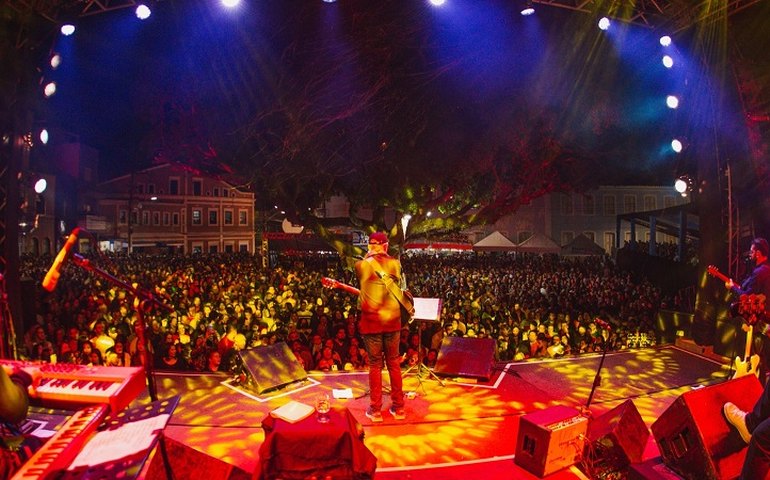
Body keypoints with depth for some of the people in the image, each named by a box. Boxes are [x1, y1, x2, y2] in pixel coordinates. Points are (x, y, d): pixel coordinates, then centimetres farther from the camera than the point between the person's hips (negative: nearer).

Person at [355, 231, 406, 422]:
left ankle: (375, 409, 14)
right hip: (392, 319, 2)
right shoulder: (395, 263, 2)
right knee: (394, 363, 13)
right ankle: (398, 407, 21)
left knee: (375, 364, 7)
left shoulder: (363, 264, -6)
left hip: (371, 320, -2)